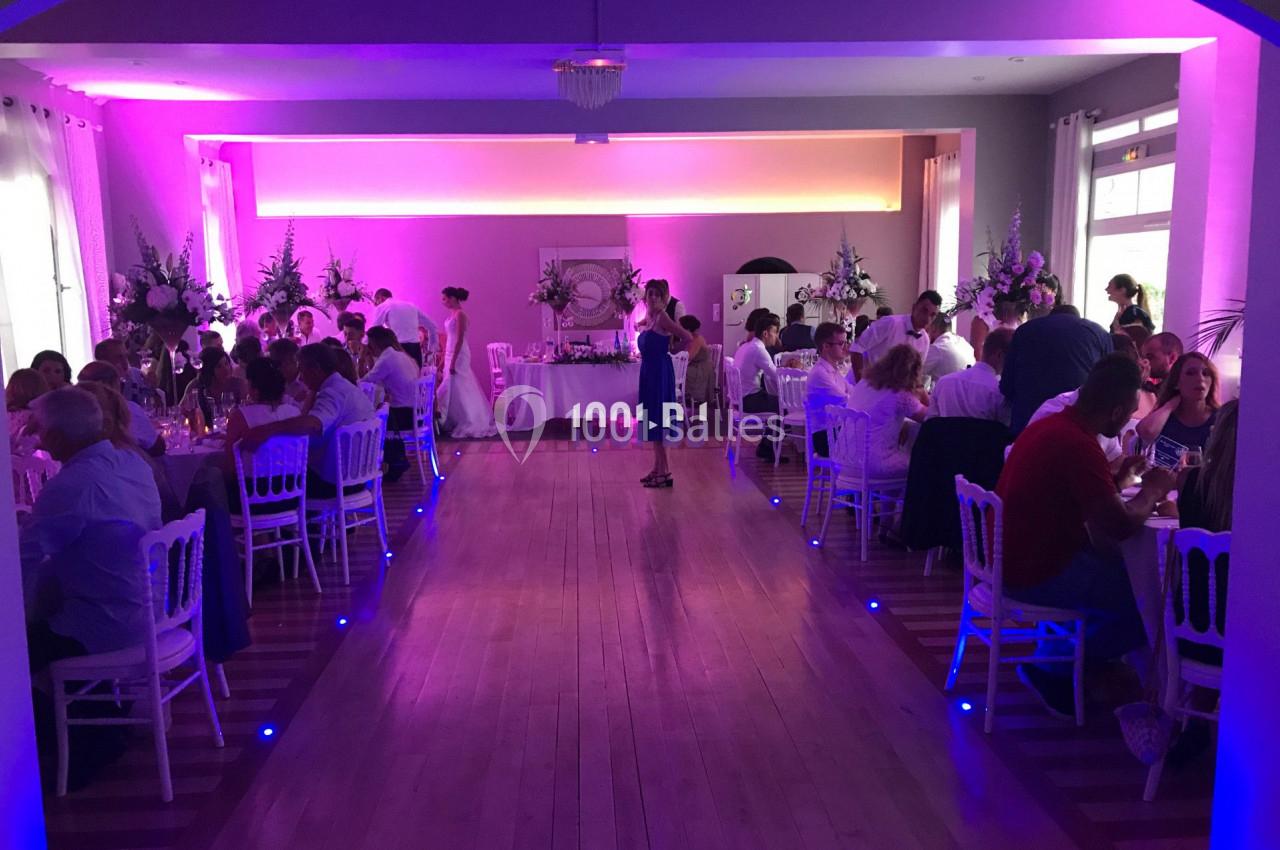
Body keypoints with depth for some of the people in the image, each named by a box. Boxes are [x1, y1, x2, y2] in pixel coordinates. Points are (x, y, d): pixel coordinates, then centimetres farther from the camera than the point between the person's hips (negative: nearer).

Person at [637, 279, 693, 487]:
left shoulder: (662, 317, -13)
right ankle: (658, 468, 21)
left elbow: (687, 337, -18)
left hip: (660, 373, -9)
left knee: (657, 421, -8)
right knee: (652, 421, 13)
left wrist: (672, 350, -6)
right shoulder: (648, 318, 12)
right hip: (649, 371, 9)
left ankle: (665, 473, -4)